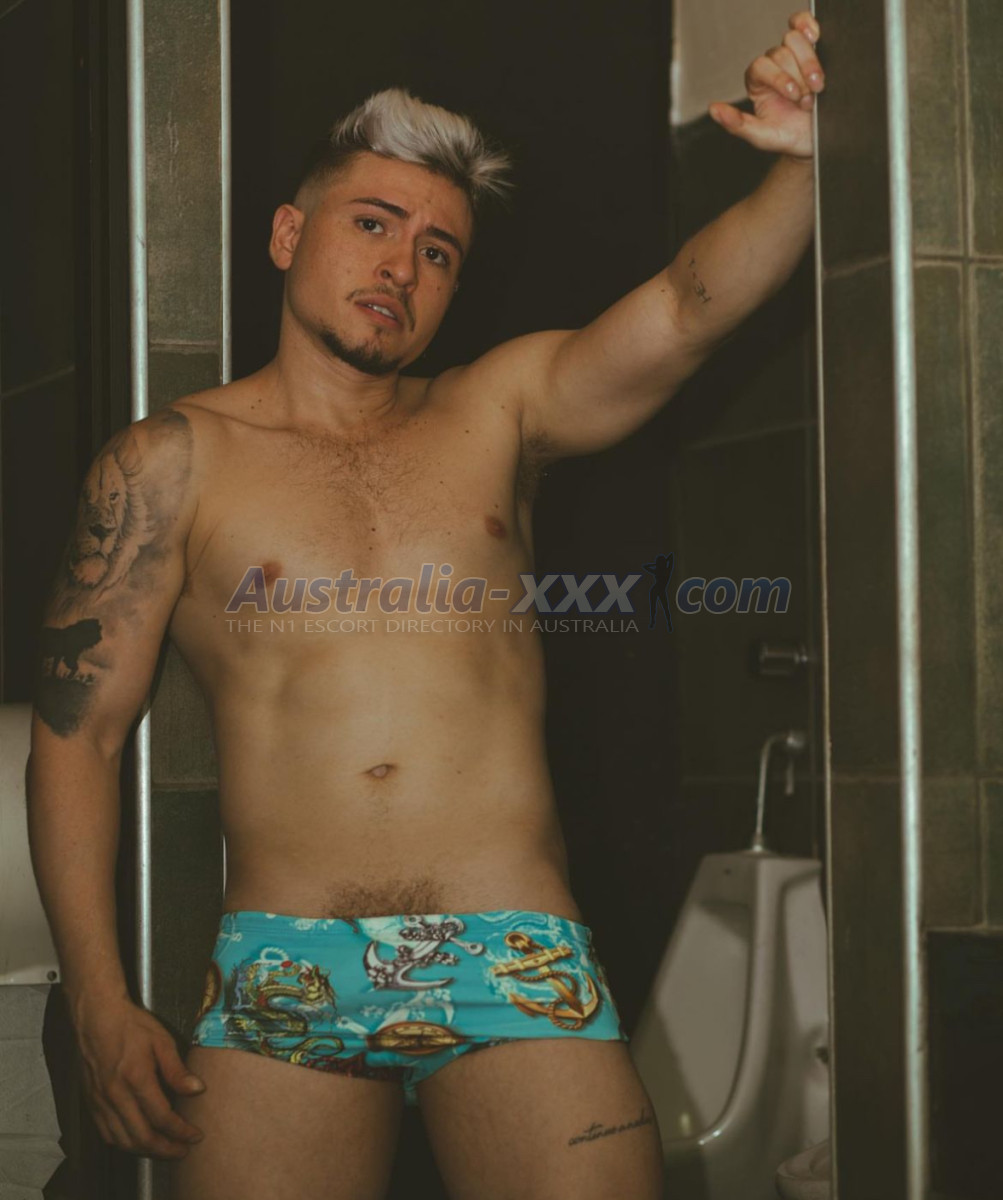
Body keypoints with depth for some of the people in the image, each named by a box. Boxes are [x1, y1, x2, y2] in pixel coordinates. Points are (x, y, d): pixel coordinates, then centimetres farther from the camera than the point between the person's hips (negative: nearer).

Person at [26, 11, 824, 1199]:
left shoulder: (499, 411, 14)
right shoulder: (173, 462, 8)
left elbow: (687, 307, -3)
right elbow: (74, 736, 5)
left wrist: (804, 164, -22)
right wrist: (99, 1002, -4)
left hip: (516, 966, 1)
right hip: (281, 985, -1)